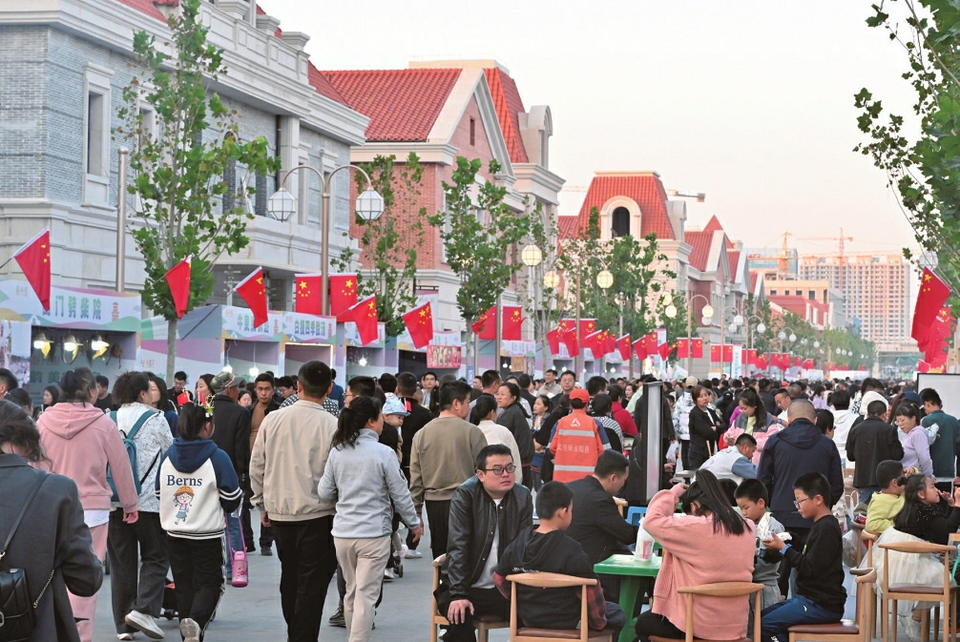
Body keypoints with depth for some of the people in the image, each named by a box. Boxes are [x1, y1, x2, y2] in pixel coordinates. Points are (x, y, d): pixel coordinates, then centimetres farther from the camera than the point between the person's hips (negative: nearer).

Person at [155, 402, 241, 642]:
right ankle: (196, 622, -22)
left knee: (184, 585, 13)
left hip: (174, 534, 4)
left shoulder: (168, 456, 0)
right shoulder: (217, 458, -13)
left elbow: (158, 492, 9)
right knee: (209, 583, 3)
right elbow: (232, 500, -10)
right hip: (208, 535, -4)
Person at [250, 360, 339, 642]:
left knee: (289, 579, 19)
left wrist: (263, 505, 18)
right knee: (312, 584, 1)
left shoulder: (272, 420, -1)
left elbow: (256, 467, 6)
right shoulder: (332, 426, -13)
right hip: (318, 513, -4)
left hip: (279, 512, 4)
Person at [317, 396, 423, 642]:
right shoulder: (384, 454, -11)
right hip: (374, 534, -5)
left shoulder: (337, 452, 1)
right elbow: (400, 495, -5)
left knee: (351, 591, 17)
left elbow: (324, 493, 6)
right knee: (366, 596, -2)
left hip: (342, 532, 5)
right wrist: (414, 524, 10)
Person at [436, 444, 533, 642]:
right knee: (460, 616, -32)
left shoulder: (522, 497, 1)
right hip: (469, 587, -2)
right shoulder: (464, 495, -8)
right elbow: (458, 546, -14)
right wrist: (458, 594, -21)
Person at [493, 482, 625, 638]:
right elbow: (590, 590, -20)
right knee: (617, 614, 19)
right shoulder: (570, 549, -22)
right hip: (568, 623, -7)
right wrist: (599, 622, -3)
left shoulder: (517, 543, -3)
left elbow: (499, 578, 7)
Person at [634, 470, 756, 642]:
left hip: (700, 625, -7)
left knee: (643, 623, 24)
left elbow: (652, 521, -12)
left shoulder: (694, 527, -19)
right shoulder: (747, 528, 0)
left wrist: (672, 494, 2)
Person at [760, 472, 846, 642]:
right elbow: (806, 558, 21)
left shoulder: (827, 528, -17)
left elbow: (811, 568, -21)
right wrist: (785, 546, 6)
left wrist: (784, 548, -12)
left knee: (766, 625, -19)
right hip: (810, 598, 11)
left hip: (823, 605, -11)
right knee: (761, 616, 13)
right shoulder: (821, 525, 15)